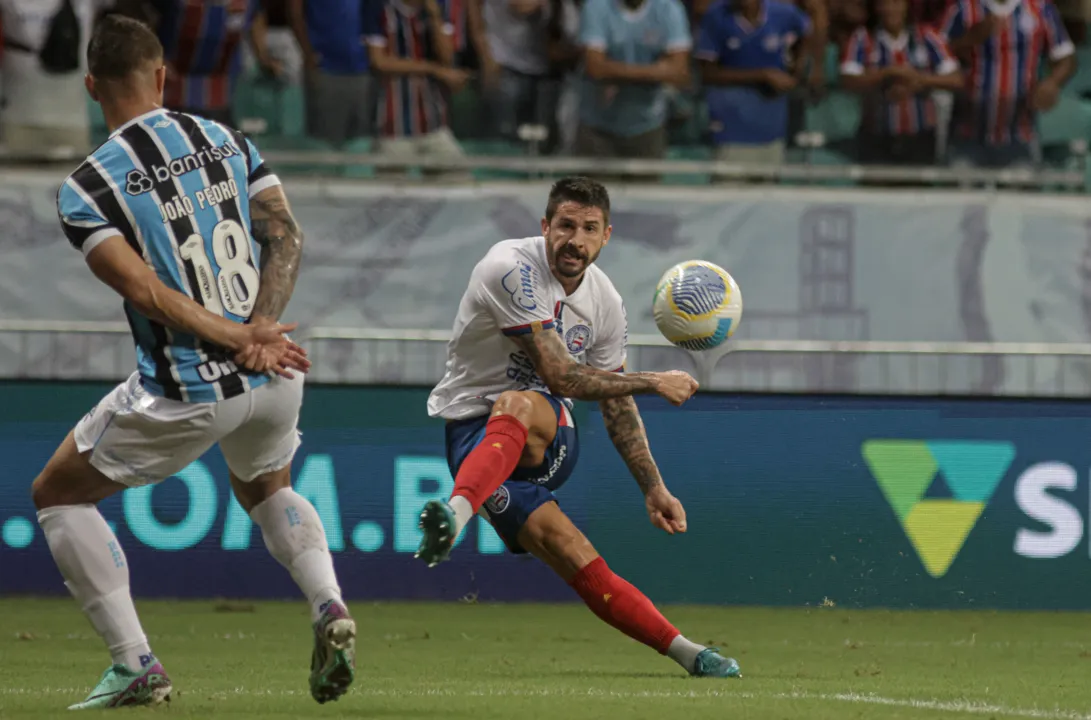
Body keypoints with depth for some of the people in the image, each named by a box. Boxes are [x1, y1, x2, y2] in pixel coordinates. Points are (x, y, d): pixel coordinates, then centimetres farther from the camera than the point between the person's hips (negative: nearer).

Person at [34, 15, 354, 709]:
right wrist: (259, 329, -11)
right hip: (277, 376, 5)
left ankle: (136, 665, 6)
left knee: (58, 495, 16)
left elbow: (146, 291, -15)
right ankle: (329, 607, 6)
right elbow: (286, 236, -2)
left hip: (186, 392, -5)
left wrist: (238, 338, -13)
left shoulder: (85, 188, -6)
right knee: (267, 489, 35)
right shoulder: (227, 140, 7)